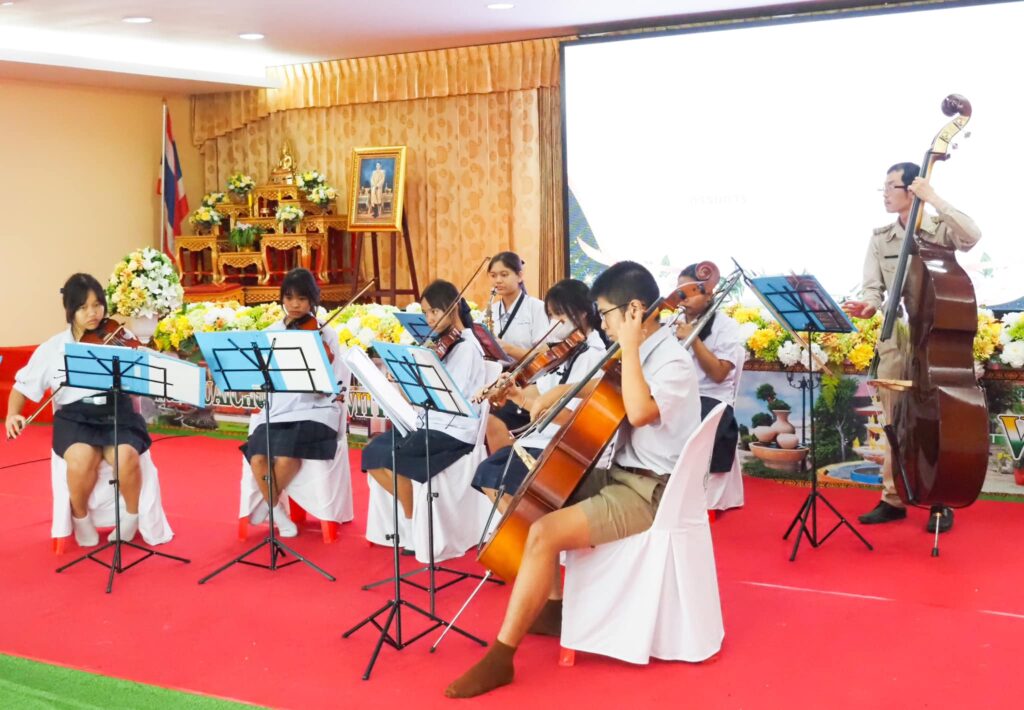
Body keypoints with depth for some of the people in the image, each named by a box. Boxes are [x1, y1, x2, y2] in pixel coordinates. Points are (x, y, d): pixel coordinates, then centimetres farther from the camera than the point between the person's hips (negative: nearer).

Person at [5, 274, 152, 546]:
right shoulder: (52, 348, 5)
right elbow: (23, 386, 11)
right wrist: (12, 415, -7)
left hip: (117, 412, 0)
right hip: (75, 416, 1)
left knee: (126, 457, -32)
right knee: (81, 458, -33)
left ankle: (133, 516, -1)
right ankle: (80, 517, 0)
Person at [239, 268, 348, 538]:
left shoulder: (325, 334, 2)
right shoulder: (271, 333, 11)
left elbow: (337, 389, -2)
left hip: (314, 411, -3)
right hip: (277, 410, 3)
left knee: (286, 457, -27)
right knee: (258, 457, -23)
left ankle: (270, 504, 2)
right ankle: (278, 512, 0)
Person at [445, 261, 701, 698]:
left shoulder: (673, 363, -18)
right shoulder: (642, 356, 9)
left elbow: (639, 412, -36)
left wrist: (629, 350, -26)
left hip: (650, 494, -10)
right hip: (622, 476, 10)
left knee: (544, 533, -24)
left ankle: (501, 656, -18)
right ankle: (552, 609, 23)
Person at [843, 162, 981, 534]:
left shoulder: (941, 230, -4)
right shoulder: (880, 238, 7)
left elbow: (972, 235, -27)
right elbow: (874, 288, 3)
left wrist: (934, 199, -25)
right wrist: (868, 305, -20)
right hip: (895, 340, 4)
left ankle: (941, 502, 11)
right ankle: (893, 499, 16)